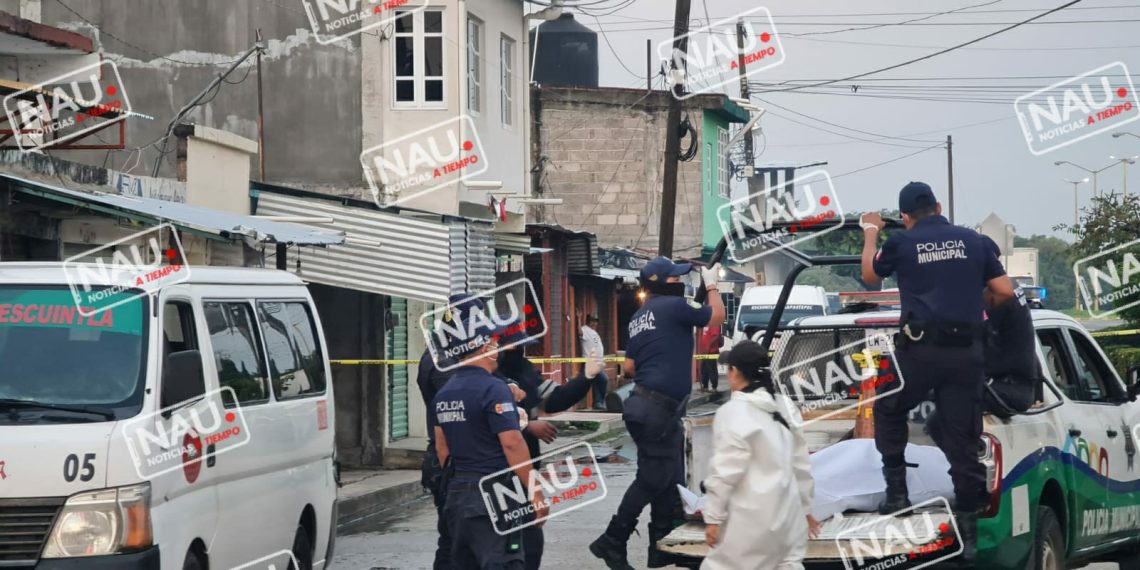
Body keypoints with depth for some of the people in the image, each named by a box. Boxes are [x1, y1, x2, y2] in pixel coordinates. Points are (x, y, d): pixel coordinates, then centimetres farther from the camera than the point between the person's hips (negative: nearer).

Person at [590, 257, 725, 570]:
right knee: (652, 479, -7)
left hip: (653, 407, 10)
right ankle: (612, 542, -3)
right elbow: (717, 316, 2)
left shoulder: (639, 318, 16)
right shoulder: (673, 306, -10)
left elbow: (628, 367, 17)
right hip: (656, 411, -10)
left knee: (670, 480, 12)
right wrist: (711, 284, 16)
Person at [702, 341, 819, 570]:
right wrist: (805, 506, 22)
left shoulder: (732, 413, -13)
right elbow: (801, 463, 13)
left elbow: (726, 471, -13)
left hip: (751, 516, -7)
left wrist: (713, 517, -6)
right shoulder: (785, 407, 8)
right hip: (787, 510, 7)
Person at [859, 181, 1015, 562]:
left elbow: (870, 276, 21)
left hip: (921, 347, -2)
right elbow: (1005, 291, 8)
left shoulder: (901, 243, 3)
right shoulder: (974, 242, 8)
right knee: (962, 438, 6)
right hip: (967, 351, 2)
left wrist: (870, 234, 37)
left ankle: (896, 490, 14)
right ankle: (968, 528, 4)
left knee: (888, 411, 24)